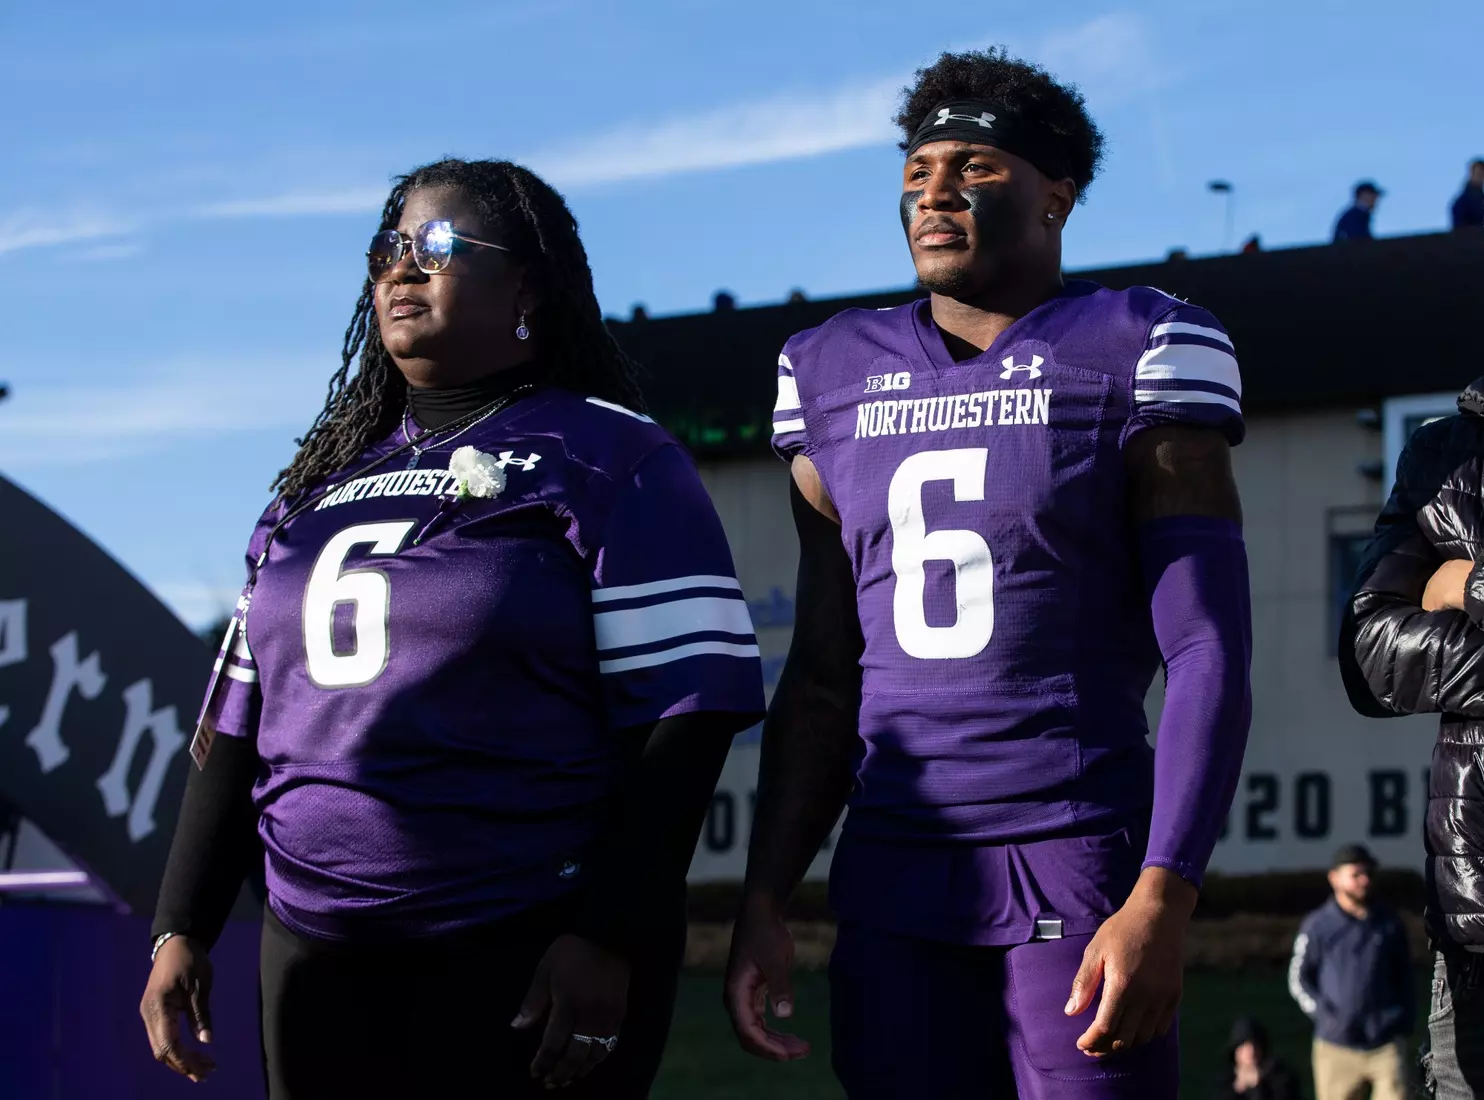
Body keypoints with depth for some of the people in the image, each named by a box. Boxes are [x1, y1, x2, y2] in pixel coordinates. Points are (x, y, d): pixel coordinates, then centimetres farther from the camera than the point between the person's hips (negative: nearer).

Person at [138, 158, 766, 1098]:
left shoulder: (607, 459, -3)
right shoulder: (323, 485, 15)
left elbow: (685, 714, -11)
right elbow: (244, 726, 17)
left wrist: (609, 941, -17)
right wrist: (183, 928, 10)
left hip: (532, 968, -5)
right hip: (316, 965, 6)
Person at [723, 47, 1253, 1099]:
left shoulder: (1138, 360, -2)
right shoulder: (840, 379, 12)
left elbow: (1210, 655, -8)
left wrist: (1163, 899, -18)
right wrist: (764, 903, 9)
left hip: (1082, 871, -4)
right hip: (894, 884, 5)